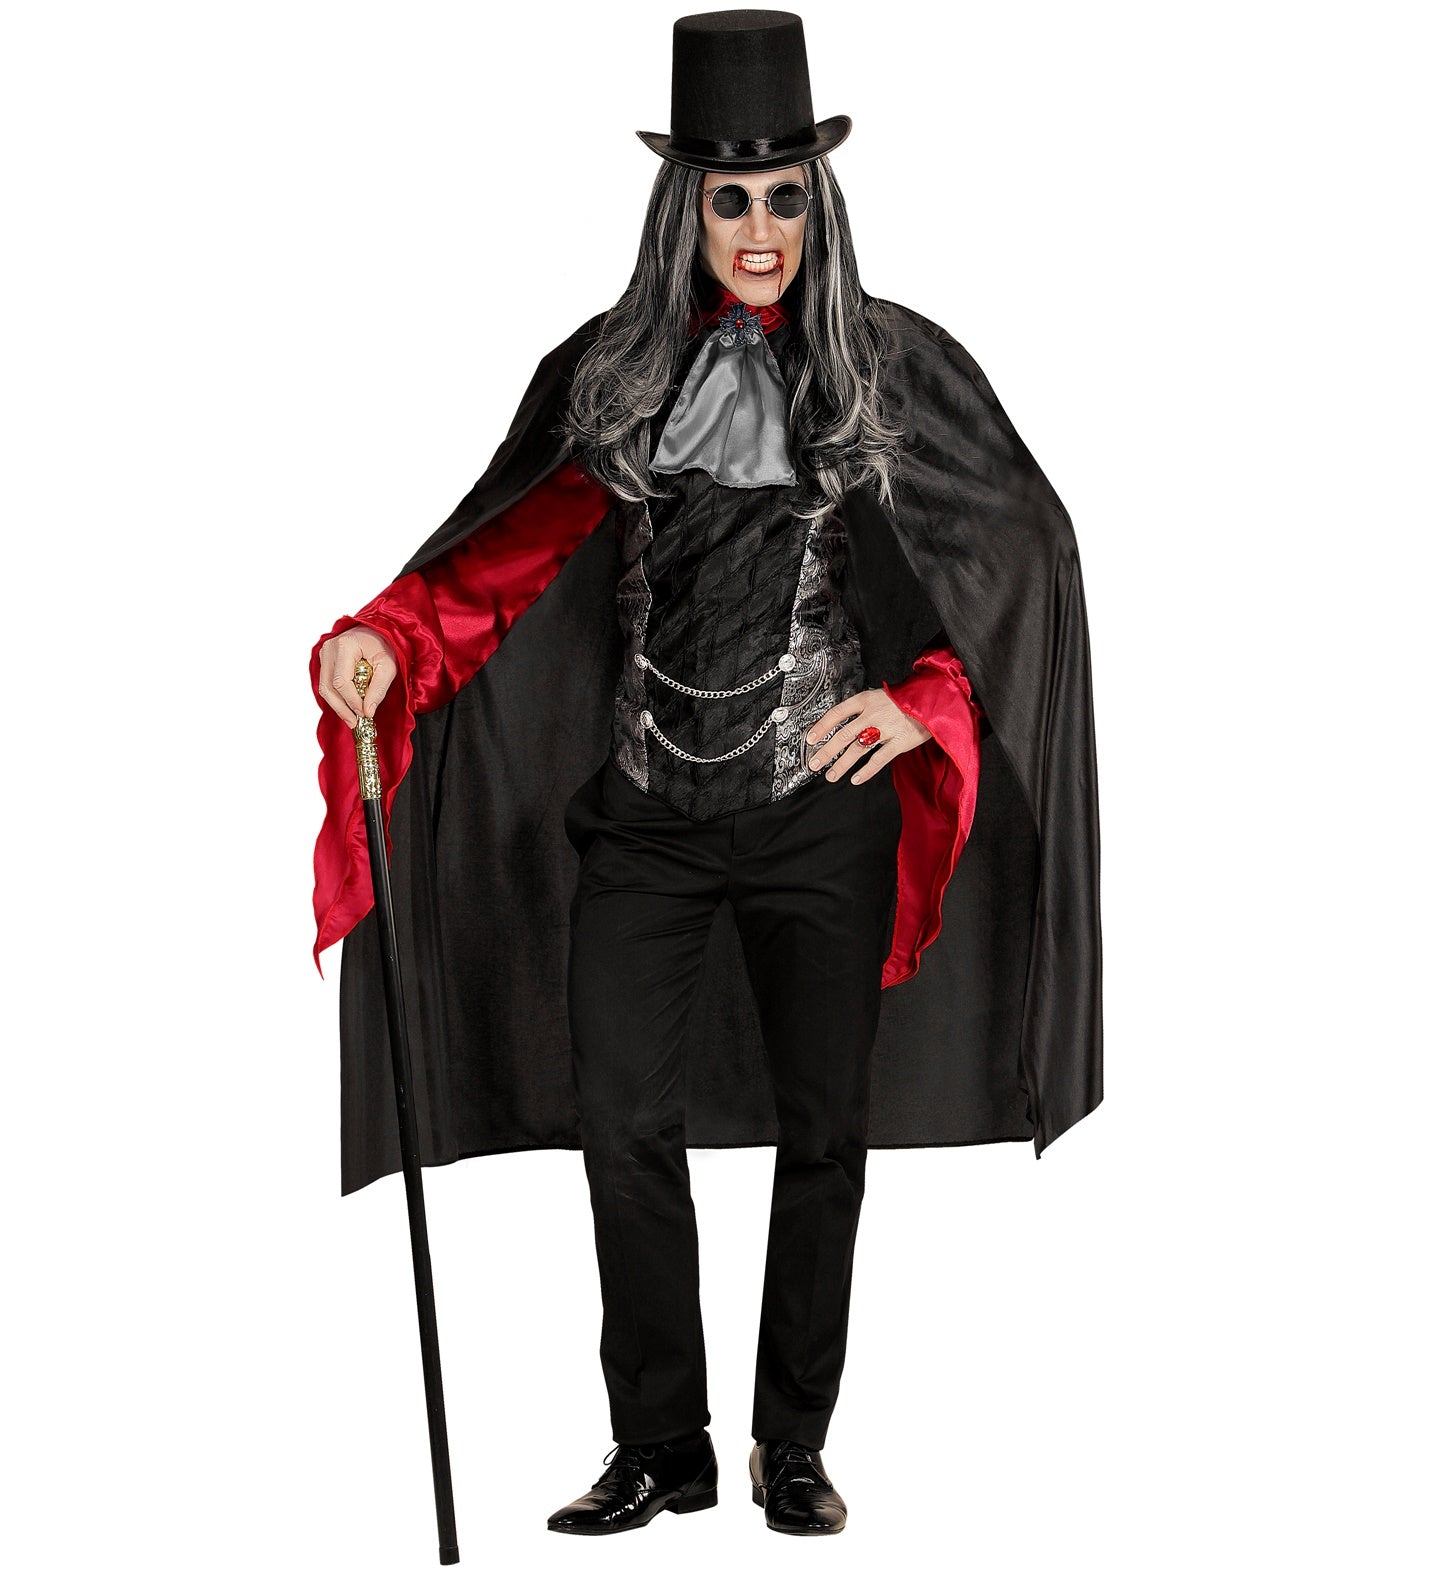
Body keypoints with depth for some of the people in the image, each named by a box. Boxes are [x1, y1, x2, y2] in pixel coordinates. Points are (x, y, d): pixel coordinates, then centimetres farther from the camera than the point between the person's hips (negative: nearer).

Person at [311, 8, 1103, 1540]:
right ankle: (660, 1449, 14)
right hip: (648, 808, 1)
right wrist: (380, 639, -12)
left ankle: (792, 1448, 22)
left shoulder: (888, 367, 0)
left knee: (821, 1128, 7)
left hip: (820, 806, -1)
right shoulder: (618, 373, 6)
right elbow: (508, 555, 5)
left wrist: (919, 704, -17)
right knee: (624, 1122, -1)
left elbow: (997, 580, 0)